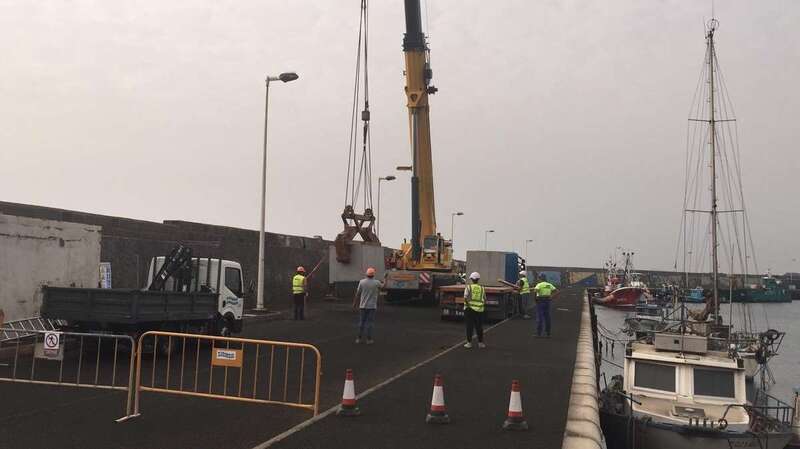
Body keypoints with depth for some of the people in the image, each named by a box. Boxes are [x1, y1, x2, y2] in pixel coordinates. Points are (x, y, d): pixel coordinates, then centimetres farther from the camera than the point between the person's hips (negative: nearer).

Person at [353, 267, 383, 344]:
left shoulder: (362, 282, -6)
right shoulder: (377, 283, -8)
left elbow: (357, 294, -2)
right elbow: (382, 286, 15)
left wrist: (354, 304, 8)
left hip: (363, 306, 2)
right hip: (372, 306, -2)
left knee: (361, 322, 9)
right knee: (369, 323, 3)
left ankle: (359, 338, 10)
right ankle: (369, 339, 5)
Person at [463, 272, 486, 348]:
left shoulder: (468, 287, -4)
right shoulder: (482, 288, 4)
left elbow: (465, 298, -16)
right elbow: (485, 300, 6)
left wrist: (468, 304, -6)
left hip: (469, 309, -2)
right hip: (479, 310, 2)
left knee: (469, 326, 5)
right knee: (479, 326, 11)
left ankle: (469, 342, 7)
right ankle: (480, 343, 16)